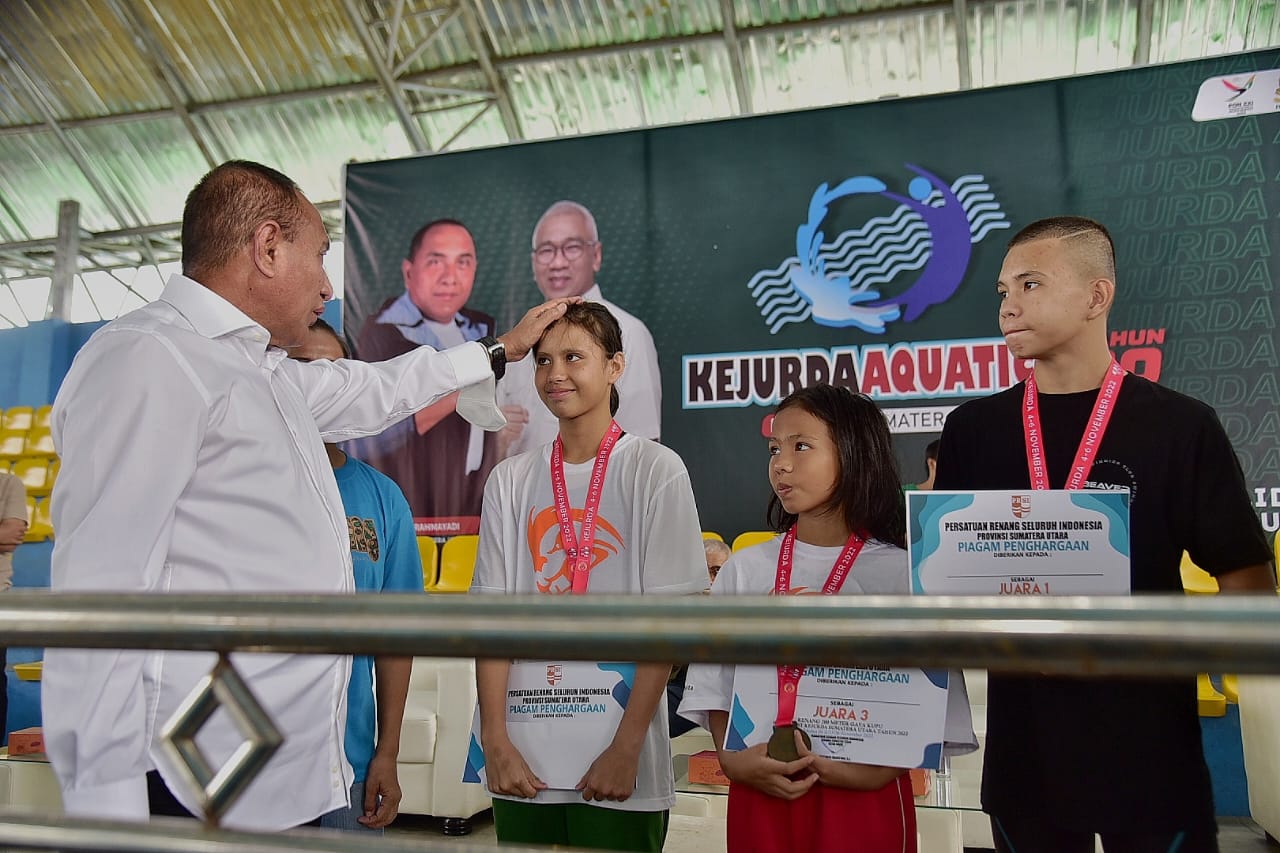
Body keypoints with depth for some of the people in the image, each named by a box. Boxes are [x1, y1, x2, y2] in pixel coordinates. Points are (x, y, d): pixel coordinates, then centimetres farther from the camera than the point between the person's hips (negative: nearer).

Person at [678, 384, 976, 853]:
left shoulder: (899, 573, -6)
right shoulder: (745, 568, 3)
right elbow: (714, 680, 5)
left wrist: (880, 769, -17)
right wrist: (732, 758, -8)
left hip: (862, 799, -2)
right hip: (759, 794, 3)